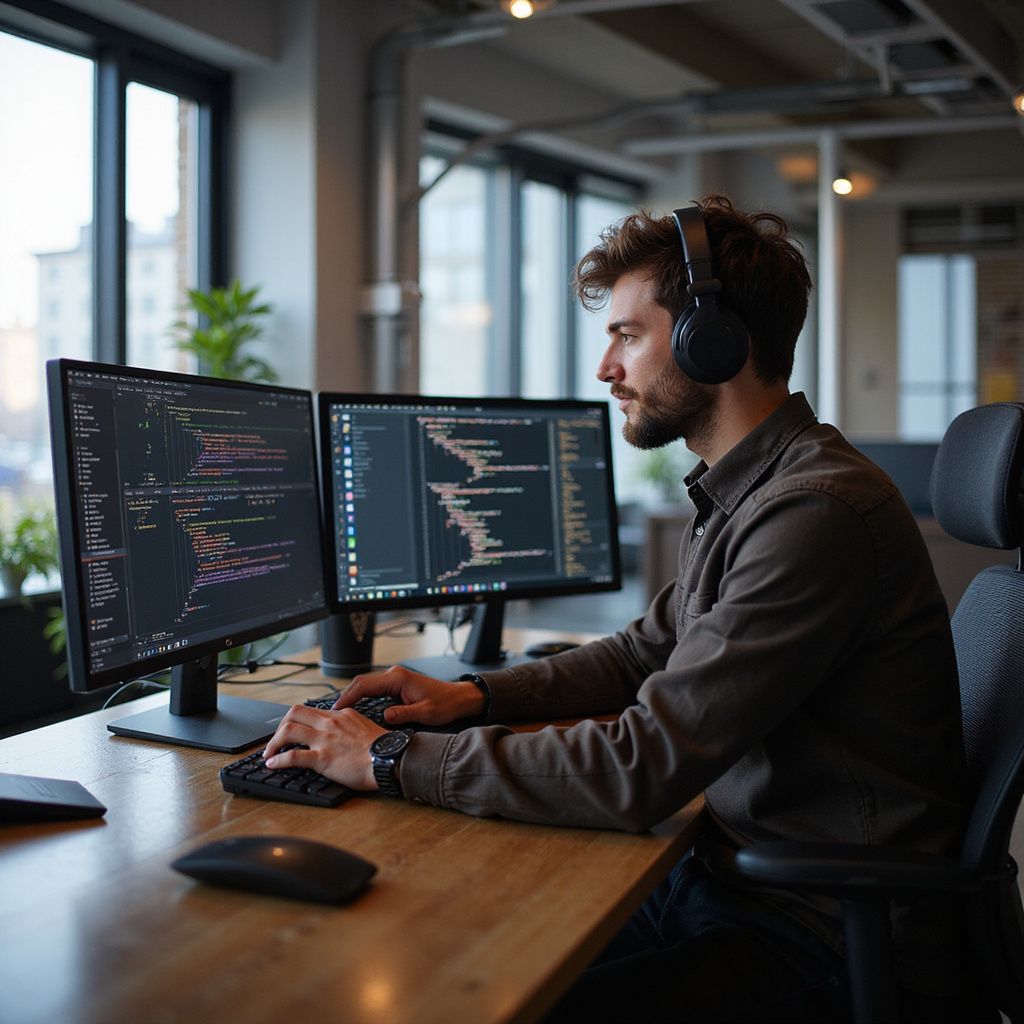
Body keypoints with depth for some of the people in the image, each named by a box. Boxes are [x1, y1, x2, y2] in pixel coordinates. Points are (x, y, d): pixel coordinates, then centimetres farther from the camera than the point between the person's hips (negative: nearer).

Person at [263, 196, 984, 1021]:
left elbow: (641, 770, -28)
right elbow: (646, 654, 20)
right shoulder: (739, 491, 9)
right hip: (732, 881, 9)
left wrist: (391, 759, -20)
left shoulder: (817, 512, -24)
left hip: (828, 948, -8)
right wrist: (475, 695, 5)